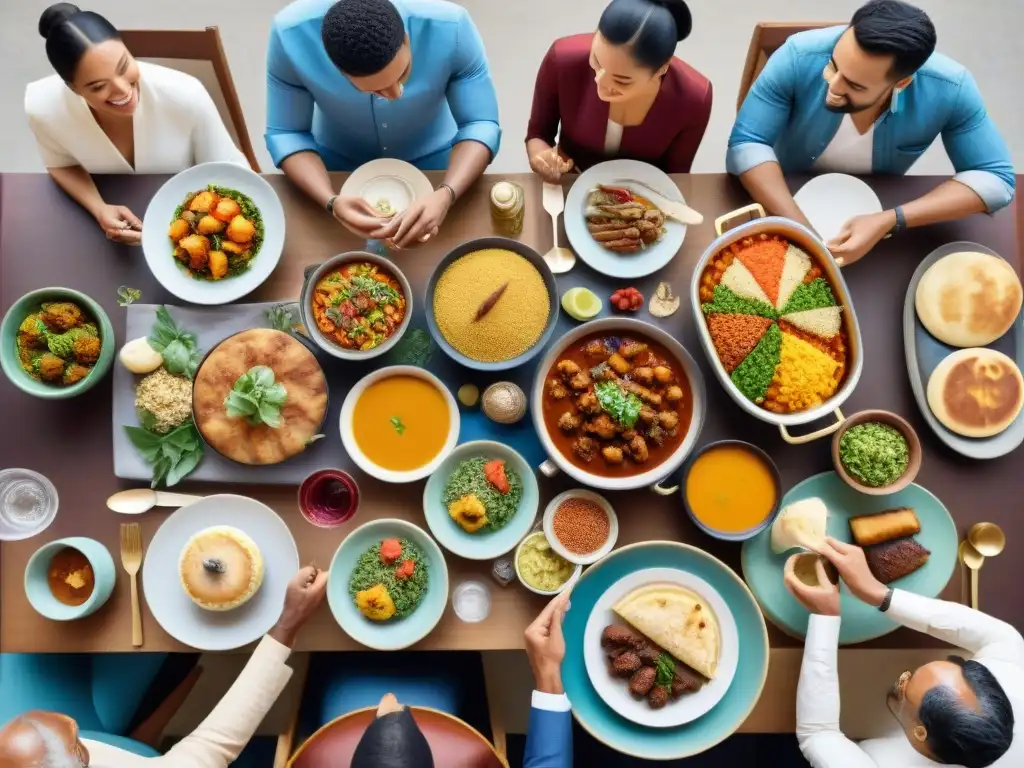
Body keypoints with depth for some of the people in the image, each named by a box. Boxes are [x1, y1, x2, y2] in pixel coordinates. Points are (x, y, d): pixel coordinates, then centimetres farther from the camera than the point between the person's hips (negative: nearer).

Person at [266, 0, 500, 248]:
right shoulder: (290, 35, -32)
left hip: (429, 153, 0)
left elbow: (480, 124, -26)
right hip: (338, 156, 0)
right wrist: (332, 202, -41)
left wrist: (445, 195, -45)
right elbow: (285, 133, -22)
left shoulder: (451, 27, -34)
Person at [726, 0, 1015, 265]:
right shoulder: (799, 57, -32)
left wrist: (890, 221, -36)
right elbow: (746, 145, -31)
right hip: (786, 201, -2)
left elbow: (996, 178, -22)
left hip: (872, 208, 3)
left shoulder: (950, 90, -28)